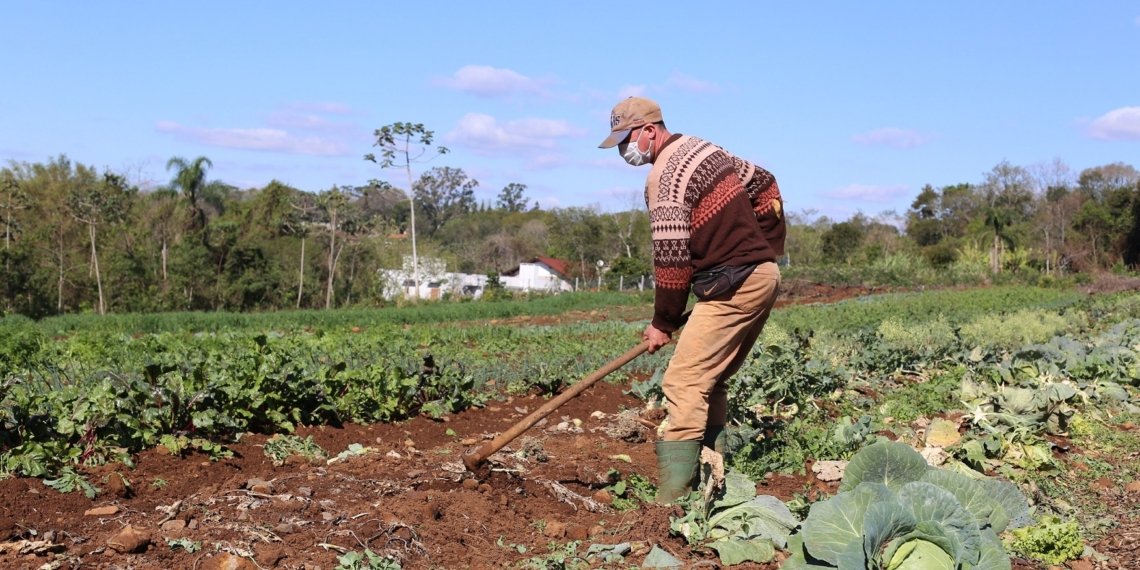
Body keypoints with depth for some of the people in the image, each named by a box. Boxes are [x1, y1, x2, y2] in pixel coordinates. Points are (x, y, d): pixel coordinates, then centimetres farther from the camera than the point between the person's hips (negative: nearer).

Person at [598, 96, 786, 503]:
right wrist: (766, 251, 23)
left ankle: (672, 499, -17)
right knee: (711, 382, 16)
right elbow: (766, 187, 21)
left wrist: (663, 323, -6)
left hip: (734, 286, -10)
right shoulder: (703, 149, 15)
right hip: (765, 275, 10)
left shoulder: (664, 177, -13)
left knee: (684, 382, -12)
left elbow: (671, 257, -16)